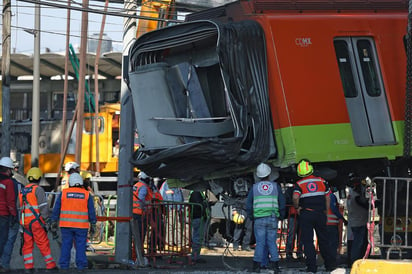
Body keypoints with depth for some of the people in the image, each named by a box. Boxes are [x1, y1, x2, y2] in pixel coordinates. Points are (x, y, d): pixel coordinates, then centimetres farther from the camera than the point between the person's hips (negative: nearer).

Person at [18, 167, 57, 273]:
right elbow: (43, 206, -14)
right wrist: (46, 220, -10)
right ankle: (50, 265, -1)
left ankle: (28, 267, 2)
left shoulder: (22, 191, 14)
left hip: (25, 222, 6)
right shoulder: (38, 190, -7)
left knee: (27, 245, 7)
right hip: (36, 221, -6)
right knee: (43, 244, -3)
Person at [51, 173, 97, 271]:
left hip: (66, 225, 1)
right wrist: (93, 225, 5)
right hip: (81, 225, -1)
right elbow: (91, 211, 0)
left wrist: (54, 222, 8)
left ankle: (64, 267, 3)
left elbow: (56, 209, 2)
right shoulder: (87, 195, 1)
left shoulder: (64, 193, 1)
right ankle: (81, 266, -2)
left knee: (66, 246, 5)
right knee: (80, 247, 2)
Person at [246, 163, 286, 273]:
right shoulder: (276, 186, 6)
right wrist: (281, 217, 20)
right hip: (272, 219, 0)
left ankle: (257, 265, -2)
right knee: (272, 242, 6)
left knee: (260, 243, 1)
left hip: (259, 219, 0)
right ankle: (275, 263, -1)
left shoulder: (254, 187, 5)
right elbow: (282, 204, 10)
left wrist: (251, 215, 20)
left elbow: (248, 205, 7)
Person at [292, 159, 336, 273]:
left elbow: (295, 198, -20)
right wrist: (325, 212, 15)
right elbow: (328, 198, 7)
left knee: (308, 241, 1)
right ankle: (330, 264, 14)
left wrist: (297, 207, -2)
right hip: (320, 214, 3)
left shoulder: (299, 184, -4)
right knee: (323, 240, 11)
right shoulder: (321, 181, 5)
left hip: (306, 214, -3)